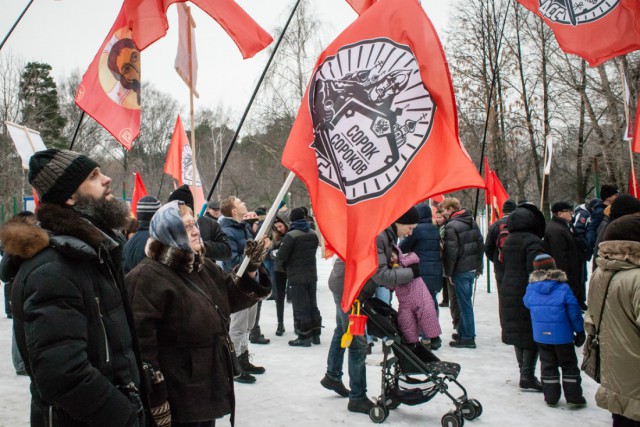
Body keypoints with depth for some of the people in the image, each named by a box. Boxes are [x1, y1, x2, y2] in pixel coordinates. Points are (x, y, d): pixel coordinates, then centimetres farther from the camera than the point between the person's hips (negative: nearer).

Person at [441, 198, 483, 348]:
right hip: (472, 268, 8)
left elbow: (451, 251, -17)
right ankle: (462, 332, 25)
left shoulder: (451, 226, -15)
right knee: (465, 301, 16)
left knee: (464, 303, -3)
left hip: (460, 270, -8)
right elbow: (480, 244, 14)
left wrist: (449, 272, -8)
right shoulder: (472, 222, 11)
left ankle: (468, 338, 3)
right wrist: (479, 267, 19)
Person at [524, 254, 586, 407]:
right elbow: (574, 311, -9)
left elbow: (527, 303, 11)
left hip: (541, 335, 3)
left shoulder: (531, 287, -5)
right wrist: (580, 331, 1)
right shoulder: (563, 288, -13)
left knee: (547, 364, 14)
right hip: (562, 335, -3)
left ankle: (550, 397, 17)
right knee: (569, 364, 12)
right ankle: (573, 396, 14)